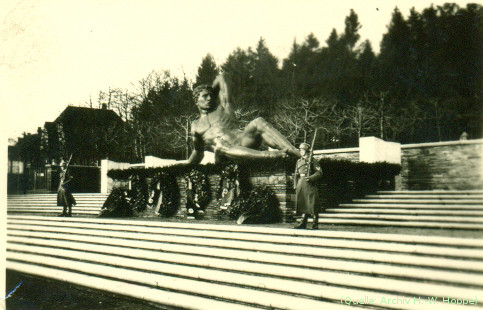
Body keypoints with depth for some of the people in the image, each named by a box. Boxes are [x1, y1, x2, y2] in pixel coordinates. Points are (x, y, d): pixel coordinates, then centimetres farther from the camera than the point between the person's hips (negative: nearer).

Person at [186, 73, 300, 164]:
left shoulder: (223, 107, 22)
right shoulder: (196, 126, 25)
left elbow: (220, 78, 25)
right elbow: (198, 151, 30)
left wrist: (212, 90, 39)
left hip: (243, 142, 2)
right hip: (228, 156, -1)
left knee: (259, 122, -27)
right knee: (220, 147, -40)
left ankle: (297, 153, -43)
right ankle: (268, 155, -60)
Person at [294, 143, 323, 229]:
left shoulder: (313, 161, 0)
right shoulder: (299, 161, 18)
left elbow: (319, 173, -5)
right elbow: (296, 175, 20)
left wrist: (310, 178, -19)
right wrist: (296, 186, 12)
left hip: (310, 186, -6)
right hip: (301, 186, 6)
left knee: (313, 205, -5)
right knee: (302, 204, 6)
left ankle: (315, 224, 0)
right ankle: (303, 223, 11)